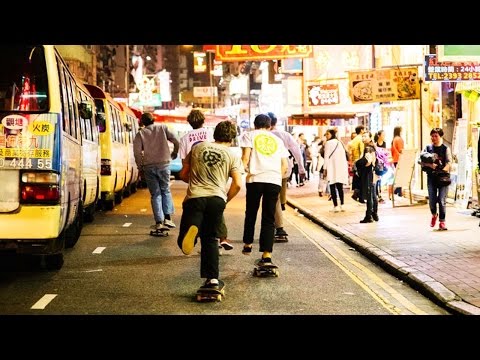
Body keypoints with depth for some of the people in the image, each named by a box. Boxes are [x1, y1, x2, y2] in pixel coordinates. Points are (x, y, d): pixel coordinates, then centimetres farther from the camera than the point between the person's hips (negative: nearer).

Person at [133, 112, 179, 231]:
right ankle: (167, 218, -1)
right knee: (165, 191, 14)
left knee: (155, 194, 6)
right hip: (163, 164, 0)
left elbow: (137, 153, -2)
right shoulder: (162, 128, 7)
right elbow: (176, 142, 3)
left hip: (148, 167, 0)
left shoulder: (140, 134, 5)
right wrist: (174, 154, 21)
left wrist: (141, 168, 8)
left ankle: (159, 222, -1)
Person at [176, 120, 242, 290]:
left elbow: (183, 174, 19)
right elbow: (237, 184, -2)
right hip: (217, 199, 1)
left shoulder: (198, 147, 16)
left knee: (184, 243, -4)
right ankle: (212, 279, 10)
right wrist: (226, 200, 14)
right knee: (210, 239, 17)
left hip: (194, 197, 0)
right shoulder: (232, 156, 11)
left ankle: (191, 230, -39)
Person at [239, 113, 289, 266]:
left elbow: (246, 156, -3)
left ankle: (248, 244, 29)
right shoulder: (277, 140, 22)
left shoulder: (249, 135, 12)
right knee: (269, 218, 2)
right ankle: (267, 255, -6)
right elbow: (285, 166, 15)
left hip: (255, 179, -2)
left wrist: (244, 168, 14)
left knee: (251, 213, 18)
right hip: (274, 180, 2)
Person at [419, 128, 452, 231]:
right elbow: (421, 161, 4)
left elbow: (448, 163, -5)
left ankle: (442, 222, 1)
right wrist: (429, 164, -15)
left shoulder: (446, 149, 3)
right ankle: (434, 215, 31)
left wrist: (442, 171, -21)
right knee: (432, 200, 1)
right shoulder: (428, 148, 9)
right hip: (431, 177, 2)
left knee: (442, 200, -8)